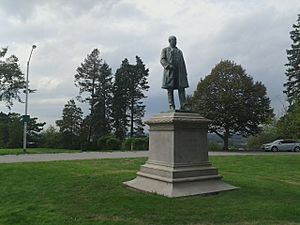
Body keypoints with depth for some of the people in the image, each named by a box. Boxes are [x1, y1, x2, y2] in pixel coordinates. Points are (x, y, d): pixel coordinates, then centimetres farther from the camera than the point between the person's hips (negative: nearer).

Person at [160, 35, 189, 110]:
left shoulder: (179, 51, 27)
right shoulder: (165, 50, 16)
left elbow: (183, 63, 22)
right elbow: (162, 60, 0)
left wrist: (185, 73, 11)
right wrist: (168, 66, -19)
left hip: (179, 72, 3)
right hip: (170, 72, -3)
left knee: (182, 89, -7)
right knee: (170, 90, -5)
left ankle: (183, 106, -10)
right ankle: (171, 106, -4)